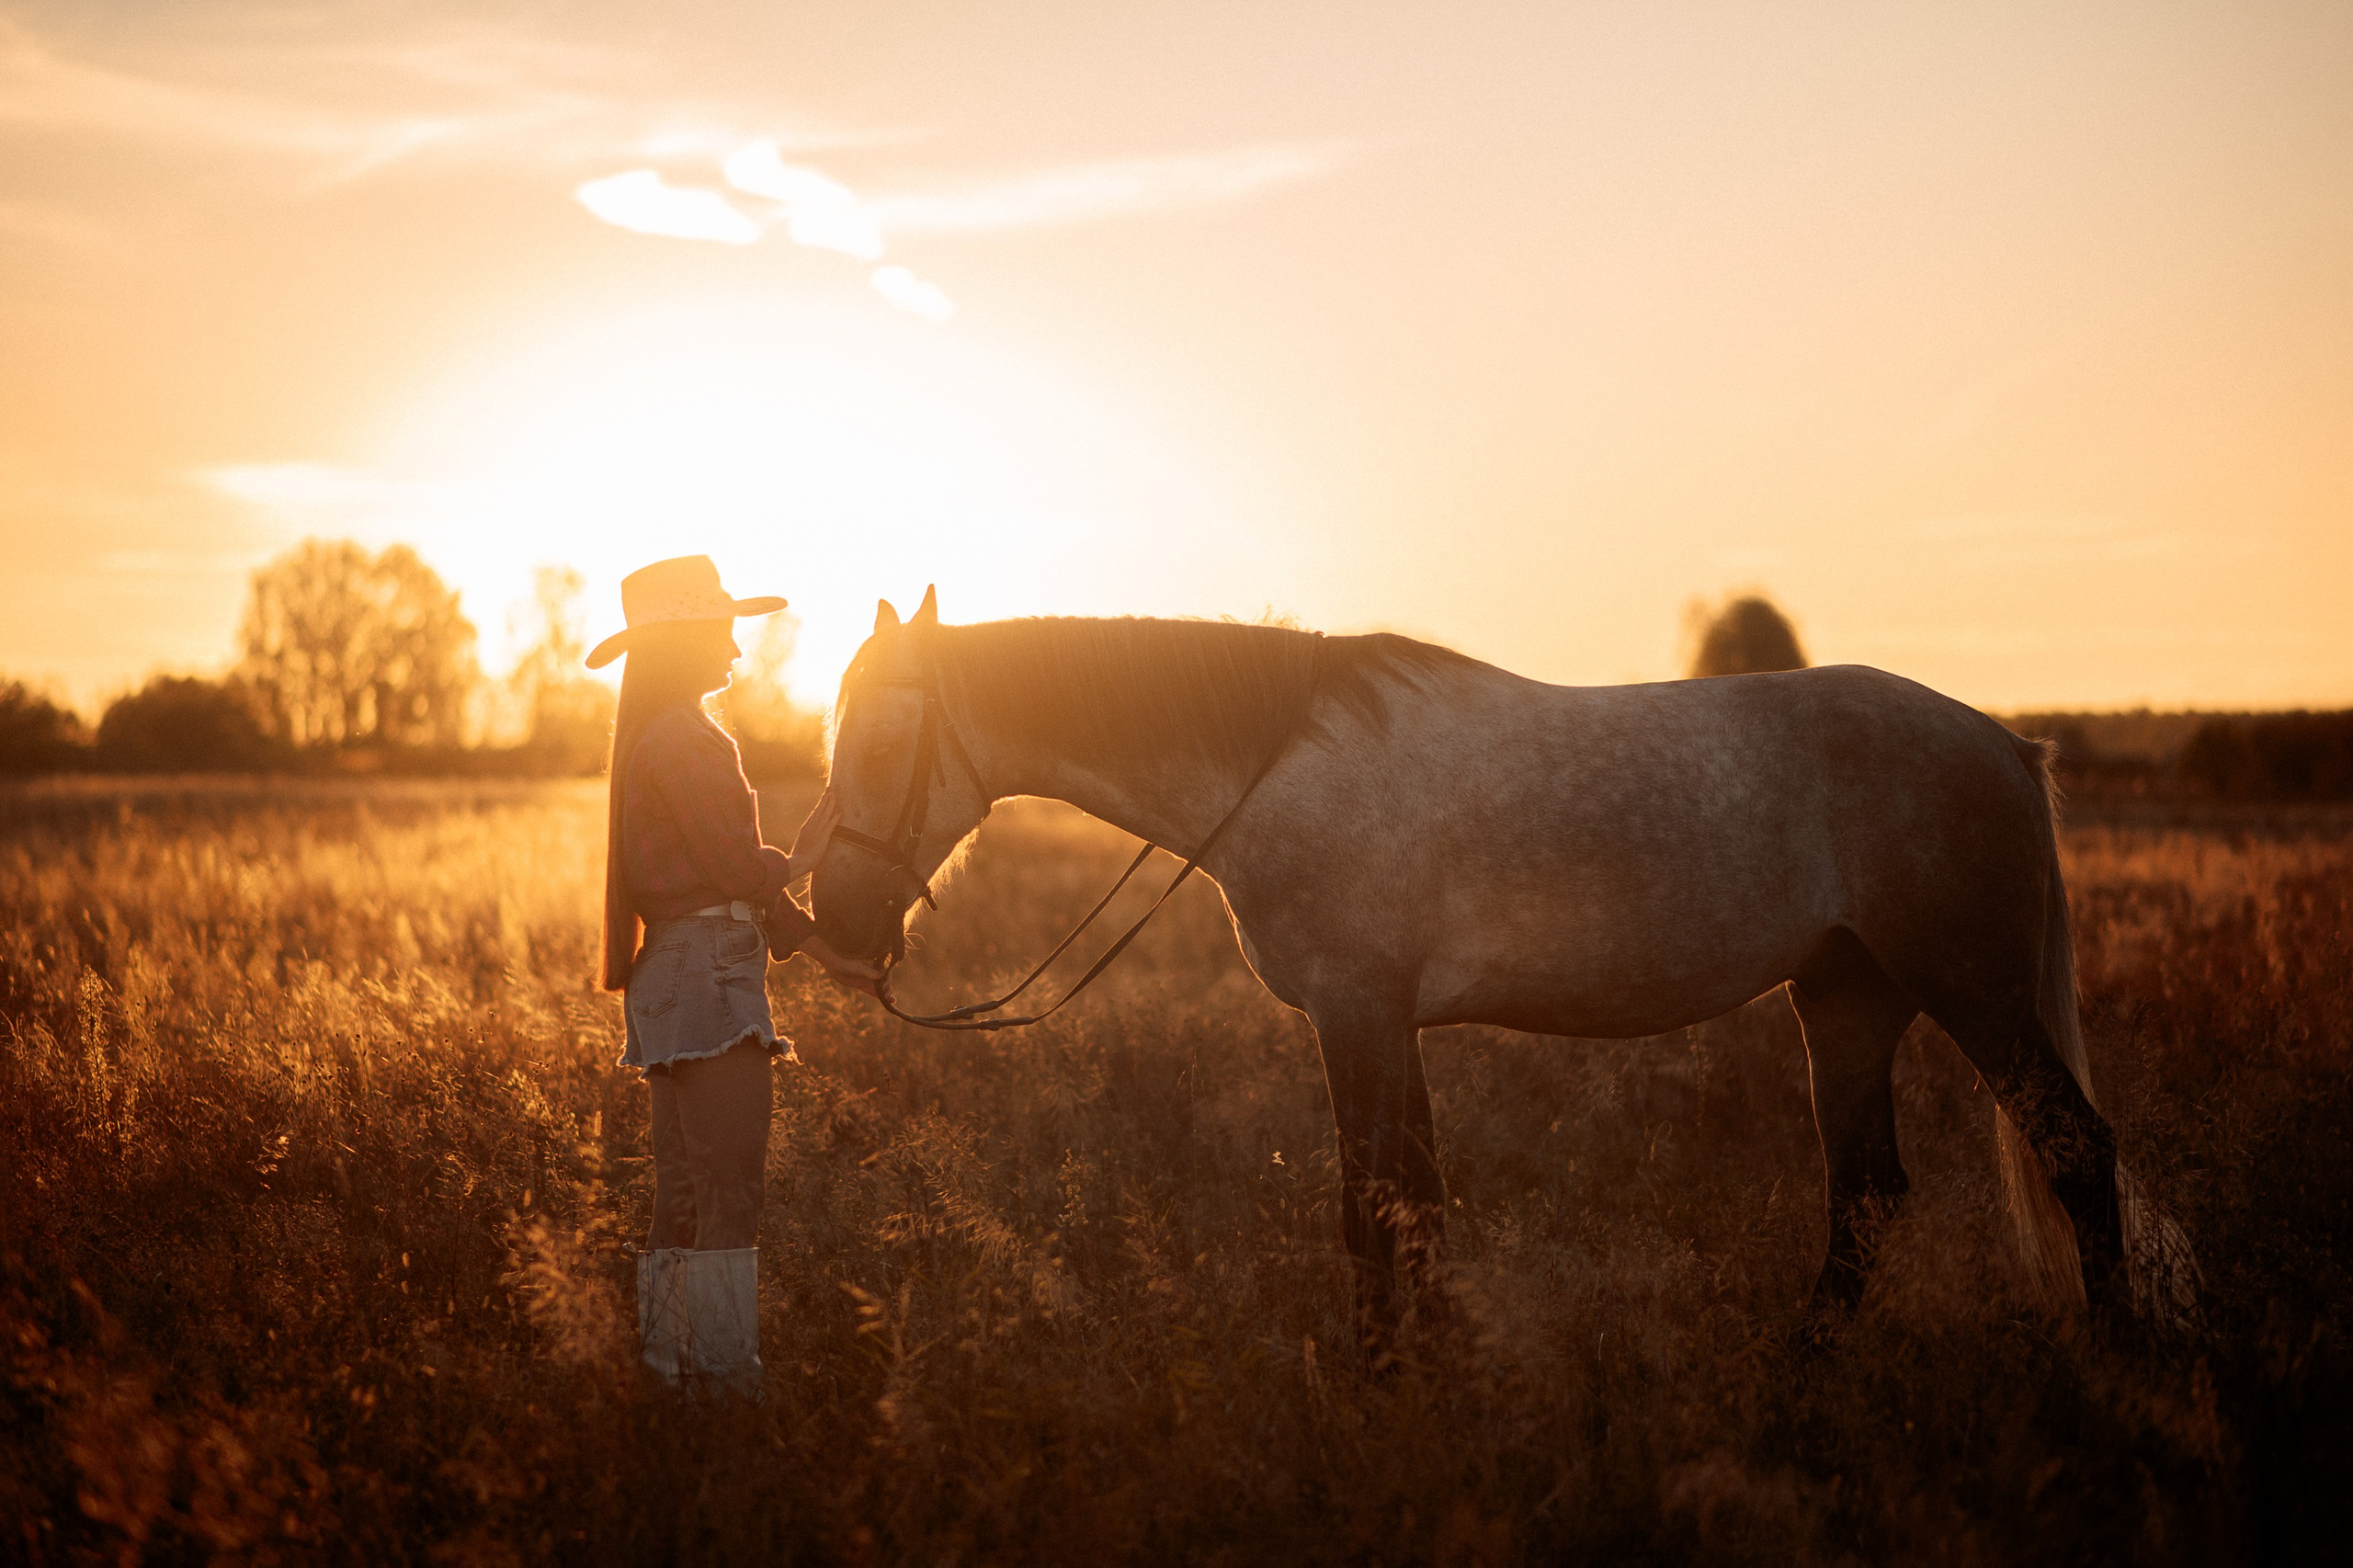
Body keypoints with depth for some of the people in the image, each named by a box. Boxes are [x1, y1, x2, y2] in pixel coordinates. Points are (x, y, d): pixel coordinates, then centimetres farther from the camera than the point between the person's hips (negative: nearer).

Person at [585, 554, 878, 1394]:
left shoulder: (658, 736, 20)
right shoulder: (686, 741, -13)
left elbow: (732, 874, 21)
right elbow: (739, 867, -18)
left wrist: (827, 955, 20)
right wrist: (809, 848, 1)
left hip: (671, 976, 10)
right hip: (710, 976, -10)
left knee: (684, 1195, 13)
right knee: (729, 1192, -9)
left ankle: (668, 1367, 18)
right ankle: (726, 1376, -8)